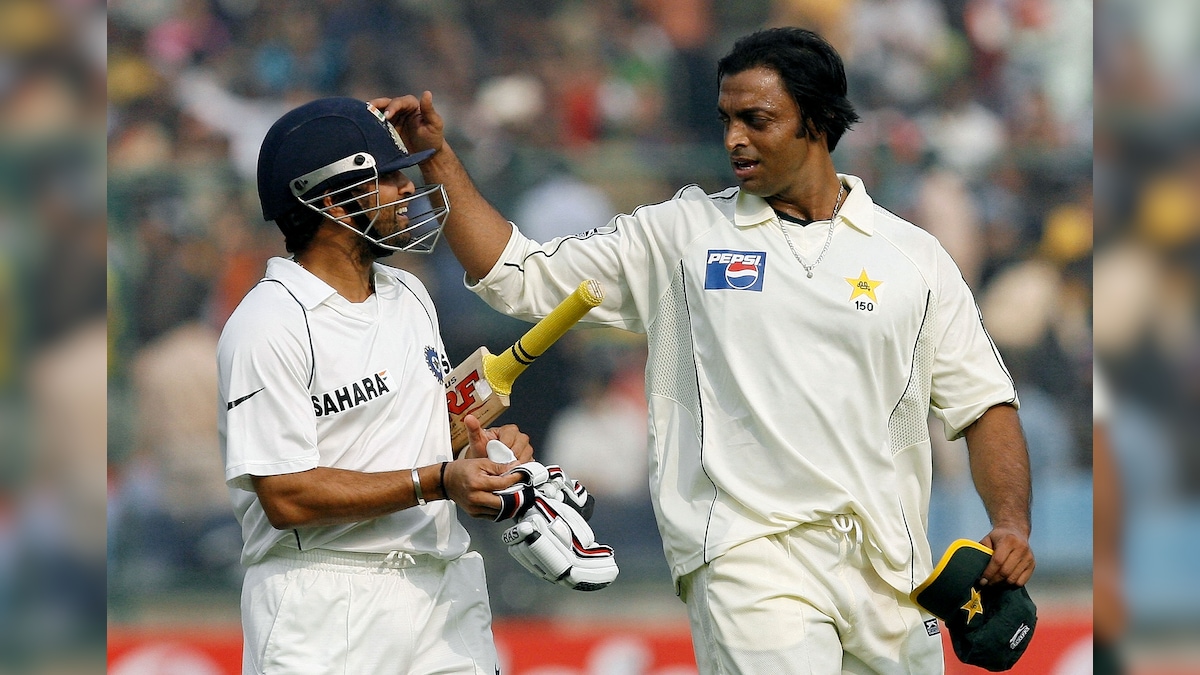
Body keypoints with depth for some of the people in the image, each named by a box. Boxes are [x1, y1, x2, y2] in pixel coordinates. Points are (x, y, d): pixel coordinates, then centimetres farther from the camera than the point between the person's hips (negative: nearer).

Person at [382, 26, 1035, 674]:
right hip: (752, 560, -3)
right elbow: (517, 276, 10)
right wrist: (437, 159, 2)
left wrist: (1011, 525, -5)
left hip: (888, 572, 3)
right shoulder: (681, 234, 8)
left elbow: (984, 404, 10)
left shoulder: (913, 256, 10)